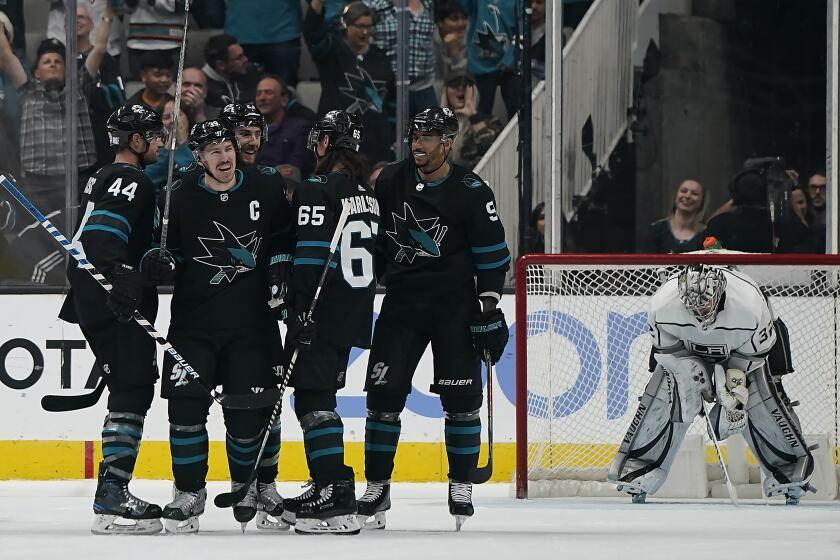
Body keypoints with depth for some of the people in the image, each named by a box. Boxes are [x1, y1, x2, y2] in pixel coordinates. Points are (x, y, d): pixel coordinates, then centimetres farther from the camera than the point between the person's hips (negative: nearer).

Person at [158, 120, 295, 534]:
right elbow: (172, 251, 10)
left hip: (251, 320, 0)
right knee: (186, 404, -9)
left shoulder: (265, 188, 0)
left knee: (249, 411, -1)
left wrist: (279, 270, -1)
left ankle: (253, 484, 22)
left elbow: (285, 237, 11)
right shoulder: (183, 199, -1)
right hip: (195, 320, 0)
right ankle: (189, 493, 5)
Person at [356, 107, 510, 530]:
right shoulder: (390, 182, 3)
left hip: (454, 305, -3)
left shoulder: (471, 193, -8)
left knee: (460, 397, -4)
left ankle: (461, 487, 9)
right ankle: (376, 489, 5)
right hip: (400, 301, 3)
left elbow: (492, 255, -6)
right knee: (384, 394, -2)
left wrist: (489, 310, -9)